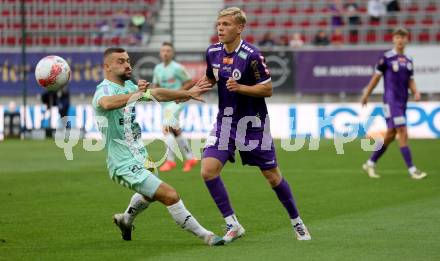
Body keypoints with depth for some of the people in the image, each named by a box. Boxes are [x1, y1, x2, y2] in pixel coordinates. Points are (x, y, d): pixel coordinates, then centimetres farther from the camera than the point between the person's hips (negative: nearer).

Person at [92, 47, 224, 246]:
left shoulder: (128, 86, 9)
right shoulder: (105, 89, -19)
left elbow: (157, 94, 21)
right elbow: (107, 103, -44)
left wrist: (187, 94, 21)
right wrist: (136, 94, -52)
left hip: (139, 157, 11)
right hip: (125, 165, -11)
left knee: (151, 193, 36)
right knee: (170, 195, -16)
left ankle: (126, 219, 58)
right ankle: (206, 236, -9)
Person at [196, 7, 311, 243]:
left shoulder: (251, 55, -18)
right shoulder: (213, 52, -1)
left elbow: (267, 89, -15)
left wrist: (240, 88, -28)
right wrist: (200, 86, -3)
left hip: (252, 122, -5)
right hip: (225, 120, 5)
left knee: (272, 176, 5)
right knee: (208, 170, -13)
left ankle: (296, 222, 26)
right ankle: (232, 225, -2)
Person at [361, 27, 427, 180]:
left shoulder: (408, 61, 12)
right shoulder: (386, 58, -5)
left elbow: (410, 81, 16)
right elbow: (376, 77, 1)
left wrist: (416, 93, -4)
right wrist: (366, 96, 7)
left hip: (403, 102, 7)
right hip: (391, 101, -7)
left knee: (390, 135, 11)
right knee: (403, 133, -14)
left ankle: (370, 163, 24)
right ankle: (412, 170, -14)